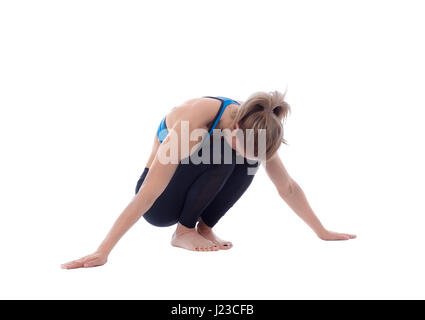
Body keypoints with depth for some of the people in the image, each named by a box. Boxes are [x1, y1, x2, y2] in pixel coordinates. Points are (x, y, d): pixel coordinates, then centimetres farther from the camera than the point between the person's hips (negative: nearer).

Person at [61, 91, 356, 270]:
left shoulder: (253, 127, -18)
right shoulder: (192, 127, -37)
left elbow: (288, 187, -7)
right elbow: (145, 197, -39)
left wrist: (322, 232, -2)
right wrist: (102, 252, -41)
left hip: (192, 193, 6)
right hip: (162, 204, -6)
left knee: (248, 161, -21)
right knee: (220, 157, -31)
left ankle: (204, 227, -5)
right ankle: (183, 231, -14)